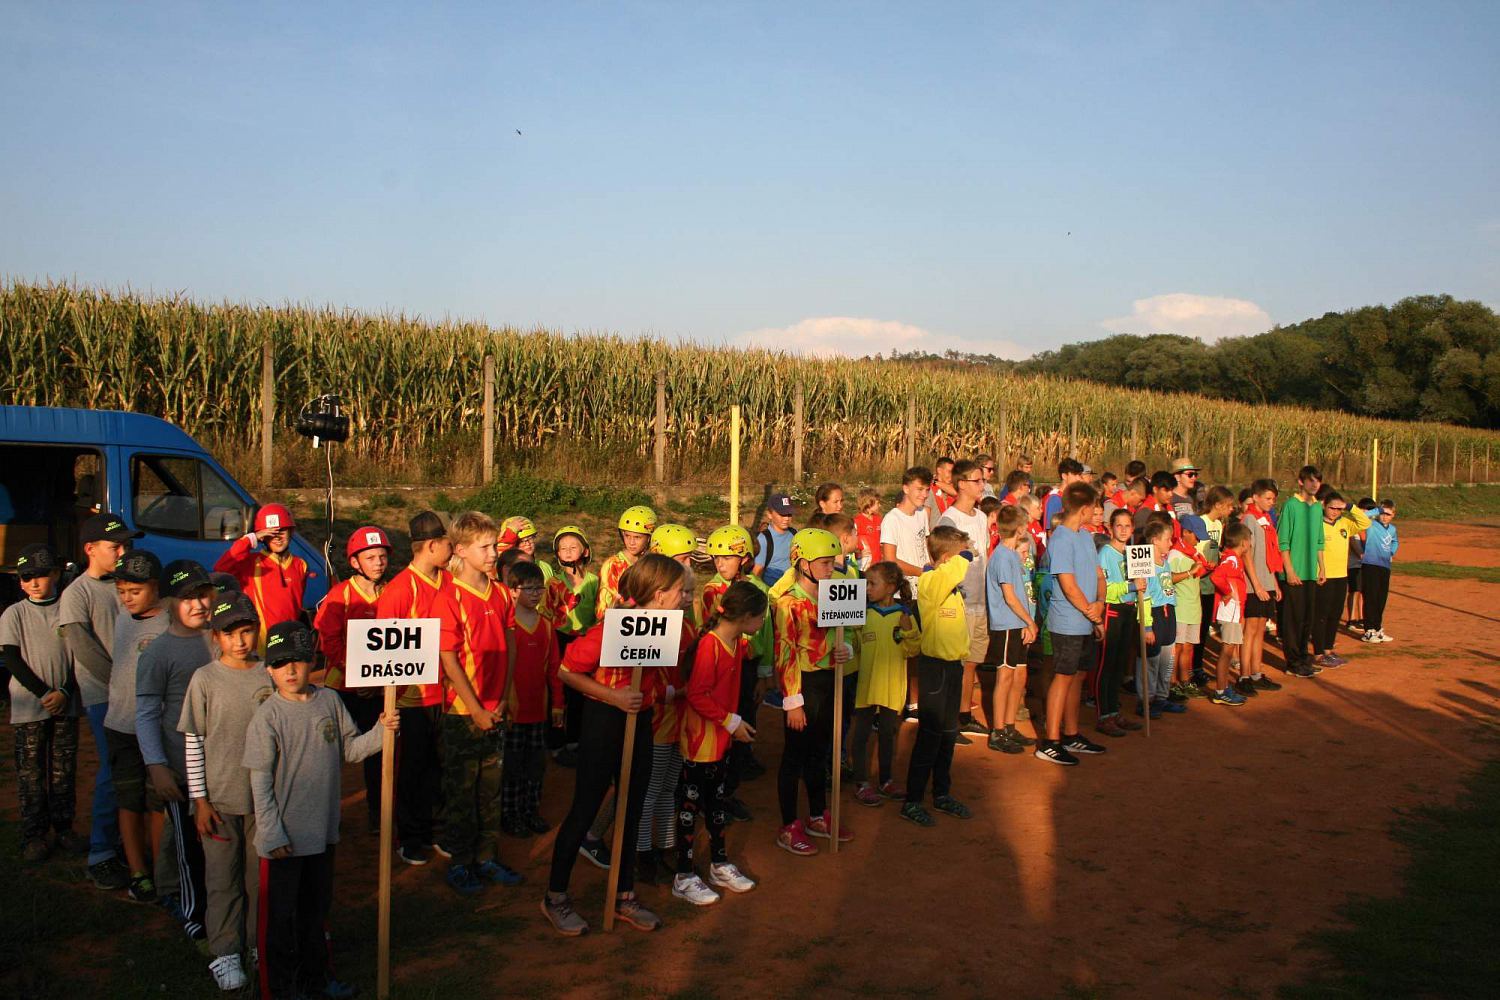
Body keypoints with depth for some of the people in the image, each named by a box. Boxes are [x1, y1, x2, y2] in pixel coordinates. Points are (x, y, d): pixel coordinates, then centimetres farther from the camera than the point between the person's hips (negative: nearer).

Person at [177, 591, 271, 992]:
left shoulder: (271, 675, -2)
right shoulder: (205, 679, -7)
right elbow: (193, 743, -4)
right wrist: (199, 799, -5)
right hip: (220, 796, -2)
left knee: (261, 875, 13)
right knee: (223, 877, 7)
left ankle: (259, 942, 28)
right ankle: (225, 952, 19)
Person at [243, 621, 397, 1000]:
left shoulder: (330, 702, 0)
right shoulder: (267, 716, -14)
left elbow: (349, 750, 9)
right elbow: (260, 781, -13)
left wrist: (380, 732, -8)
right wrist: (272, 834, -14)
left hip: (322, 830, 5)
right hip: (283, 836, -5)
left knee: (317, 907, 21)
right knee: (280, 915, 7)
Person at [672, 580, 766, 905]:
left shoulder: (739, 643, 4)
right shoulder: (709, 645, -23)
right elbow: (697, 696, -24)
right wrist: (732, 722, -20)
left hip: (723, 738, 9)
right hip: (700, 739, -9)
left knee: (718, 801, 19)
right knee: (690, 804, 3)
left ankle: (720, 865, 32)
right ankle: (683, 877, 14)